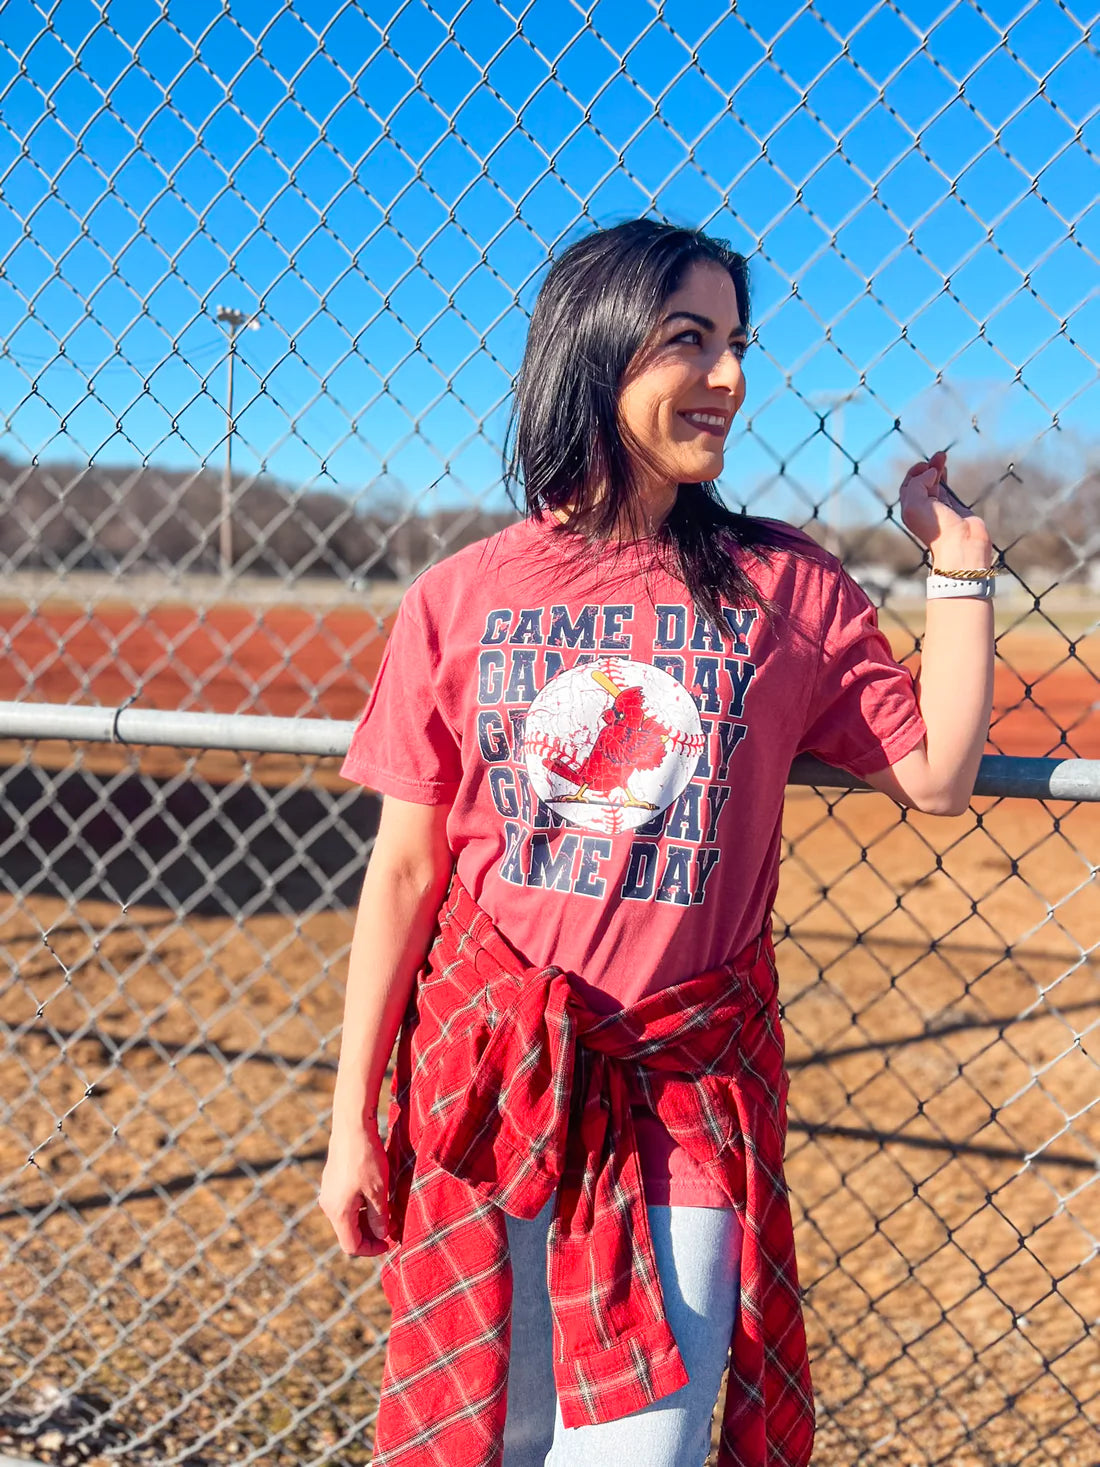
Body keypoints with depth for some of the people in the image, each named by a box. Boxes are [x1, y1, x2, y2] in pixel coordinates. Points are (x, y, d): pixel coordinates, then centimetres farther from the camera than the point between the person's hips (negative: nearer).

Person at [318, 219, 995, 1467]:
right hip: (486, 1073, 0)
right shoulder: (460, 598, -1)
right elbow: (405, 869, 0)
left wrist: (957, 567, -1)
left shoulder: (784, 584, 1)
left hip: (692, 1087, 0)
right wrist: (353, 1119, 2)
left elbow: (935, 776, 1)